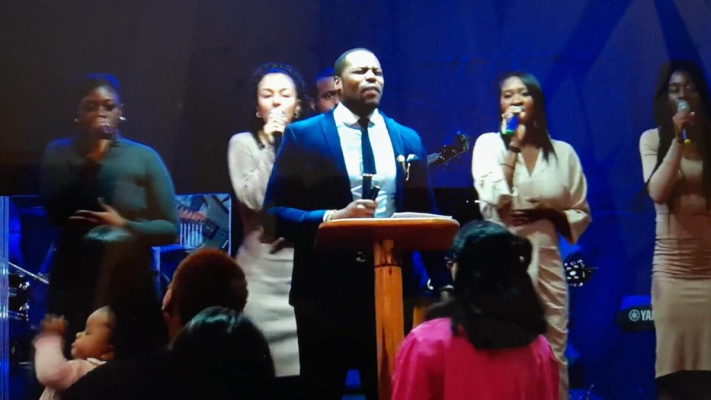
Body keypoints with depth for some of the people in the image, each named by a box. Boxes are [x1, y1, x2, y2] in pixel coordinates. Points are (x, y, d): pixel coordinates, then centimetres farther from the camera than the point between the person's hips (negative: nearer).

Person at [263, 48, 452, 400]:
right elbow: (275, 214, -5)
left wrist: (442, 282, -1)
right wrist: (333, 217, -20)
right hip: (326, 289, -3)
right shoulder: (303, 136, 0)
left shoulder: (407, 139, 10)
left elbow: (424, 215, 10)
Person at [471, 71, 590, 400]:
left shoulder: (563, 152, 8)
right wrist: (514, 144, -8)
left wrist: (547, 212, -7)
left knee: (553, 355, 3)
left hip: (546, 259, 2)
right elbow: (494, 200, -12)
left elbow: (581, 213, 12)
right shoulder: (488, 143, 4)